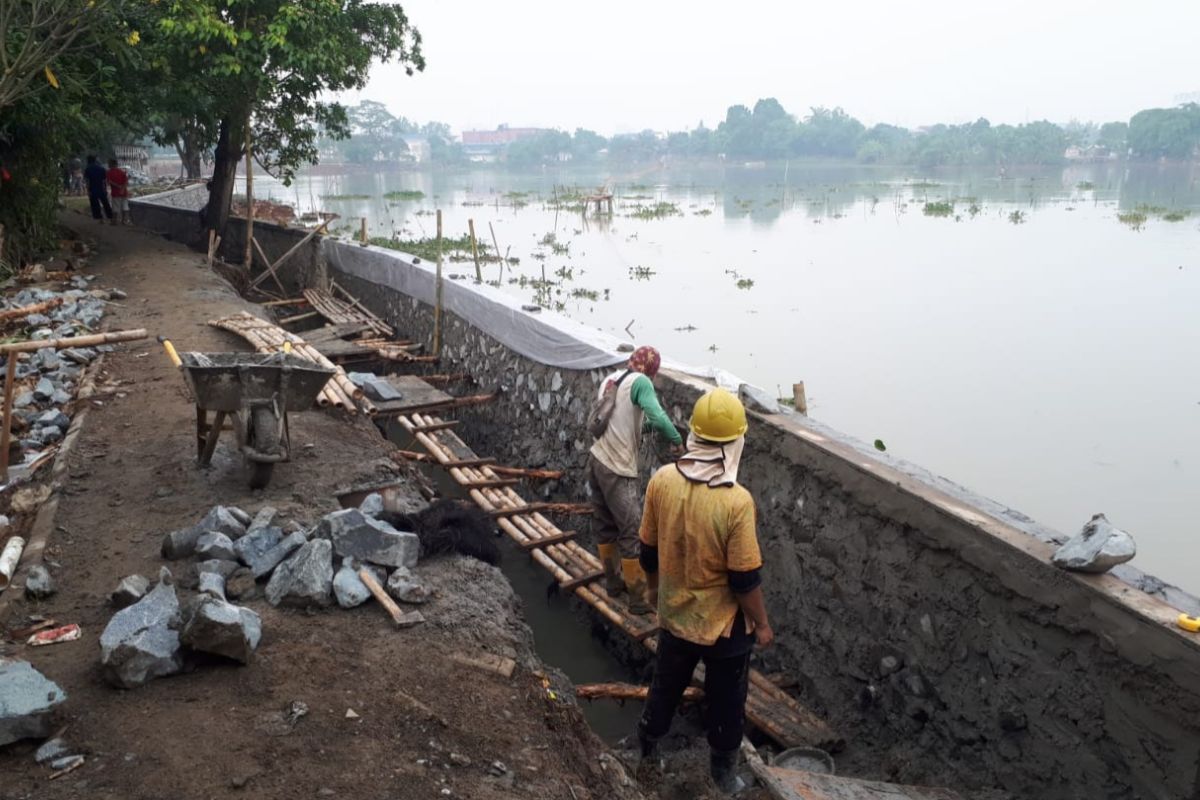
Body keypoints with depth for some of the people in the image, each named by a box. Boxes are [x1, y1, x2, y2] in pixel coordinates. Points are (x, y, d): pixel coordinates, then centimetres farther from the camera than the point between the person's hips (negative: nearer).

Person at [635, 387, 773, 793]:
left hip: (674, 615, 4)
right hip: (725, 625, -4)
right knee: (726, 702, 20)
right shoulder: (736, 502, -30)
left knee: (665, 687, 28)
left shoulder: (661, 481, -16)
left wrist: (654, 587, 17)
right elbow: (745, 579, -21)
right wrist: (761, 624, -4)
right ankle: (722, 770, 40)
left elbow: (649, 551, -2)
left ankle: (646, 745, 50)